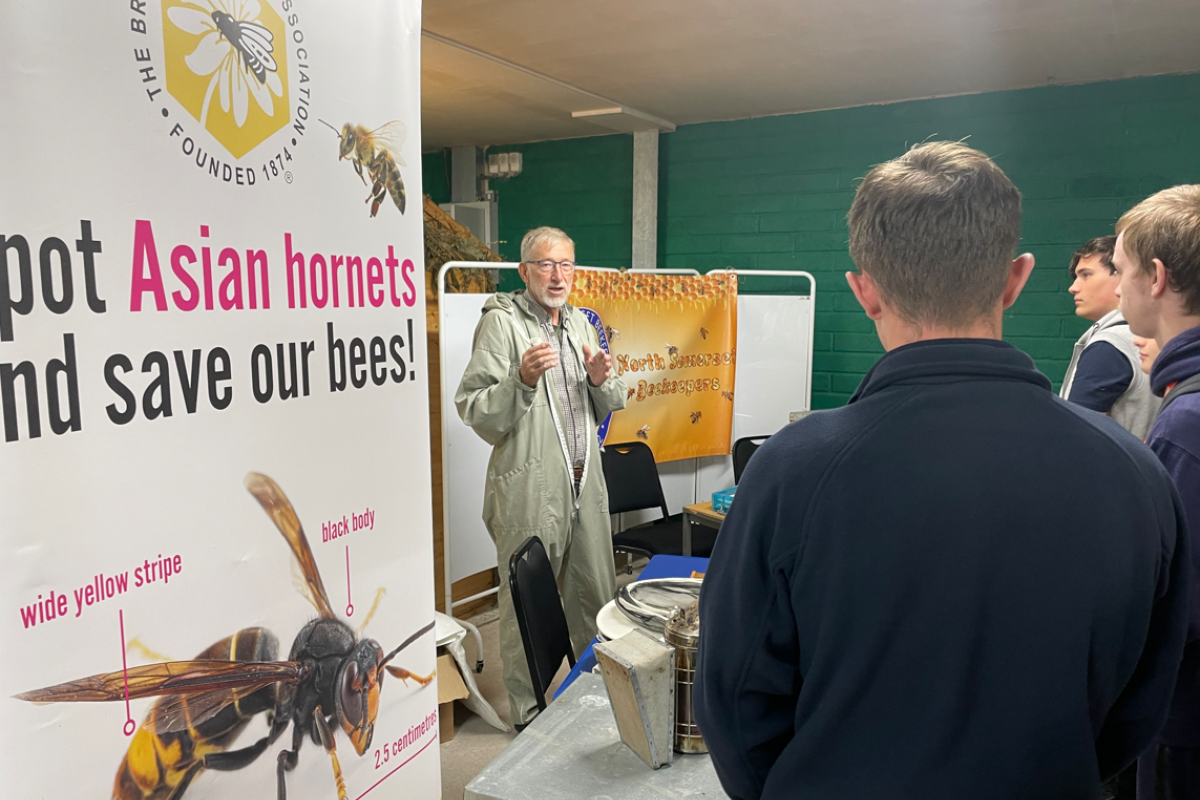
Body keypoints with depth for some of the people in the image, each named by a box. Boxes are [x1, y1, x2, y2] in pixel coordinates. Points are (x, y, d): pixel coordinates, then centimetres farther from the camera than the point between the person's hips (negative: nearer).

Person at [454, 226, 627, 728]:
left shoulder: (579, 323, 15)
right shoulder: (502, 321, -7)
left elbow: (608, 409, 20)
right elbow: (474, 411, -14)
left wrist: (601, 381, -1)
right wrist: (523, 379, -28)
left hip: (584, 484, 7)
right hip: (529, 488, -6)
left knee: (596, 597, 16)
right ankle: (528, 716, 22)